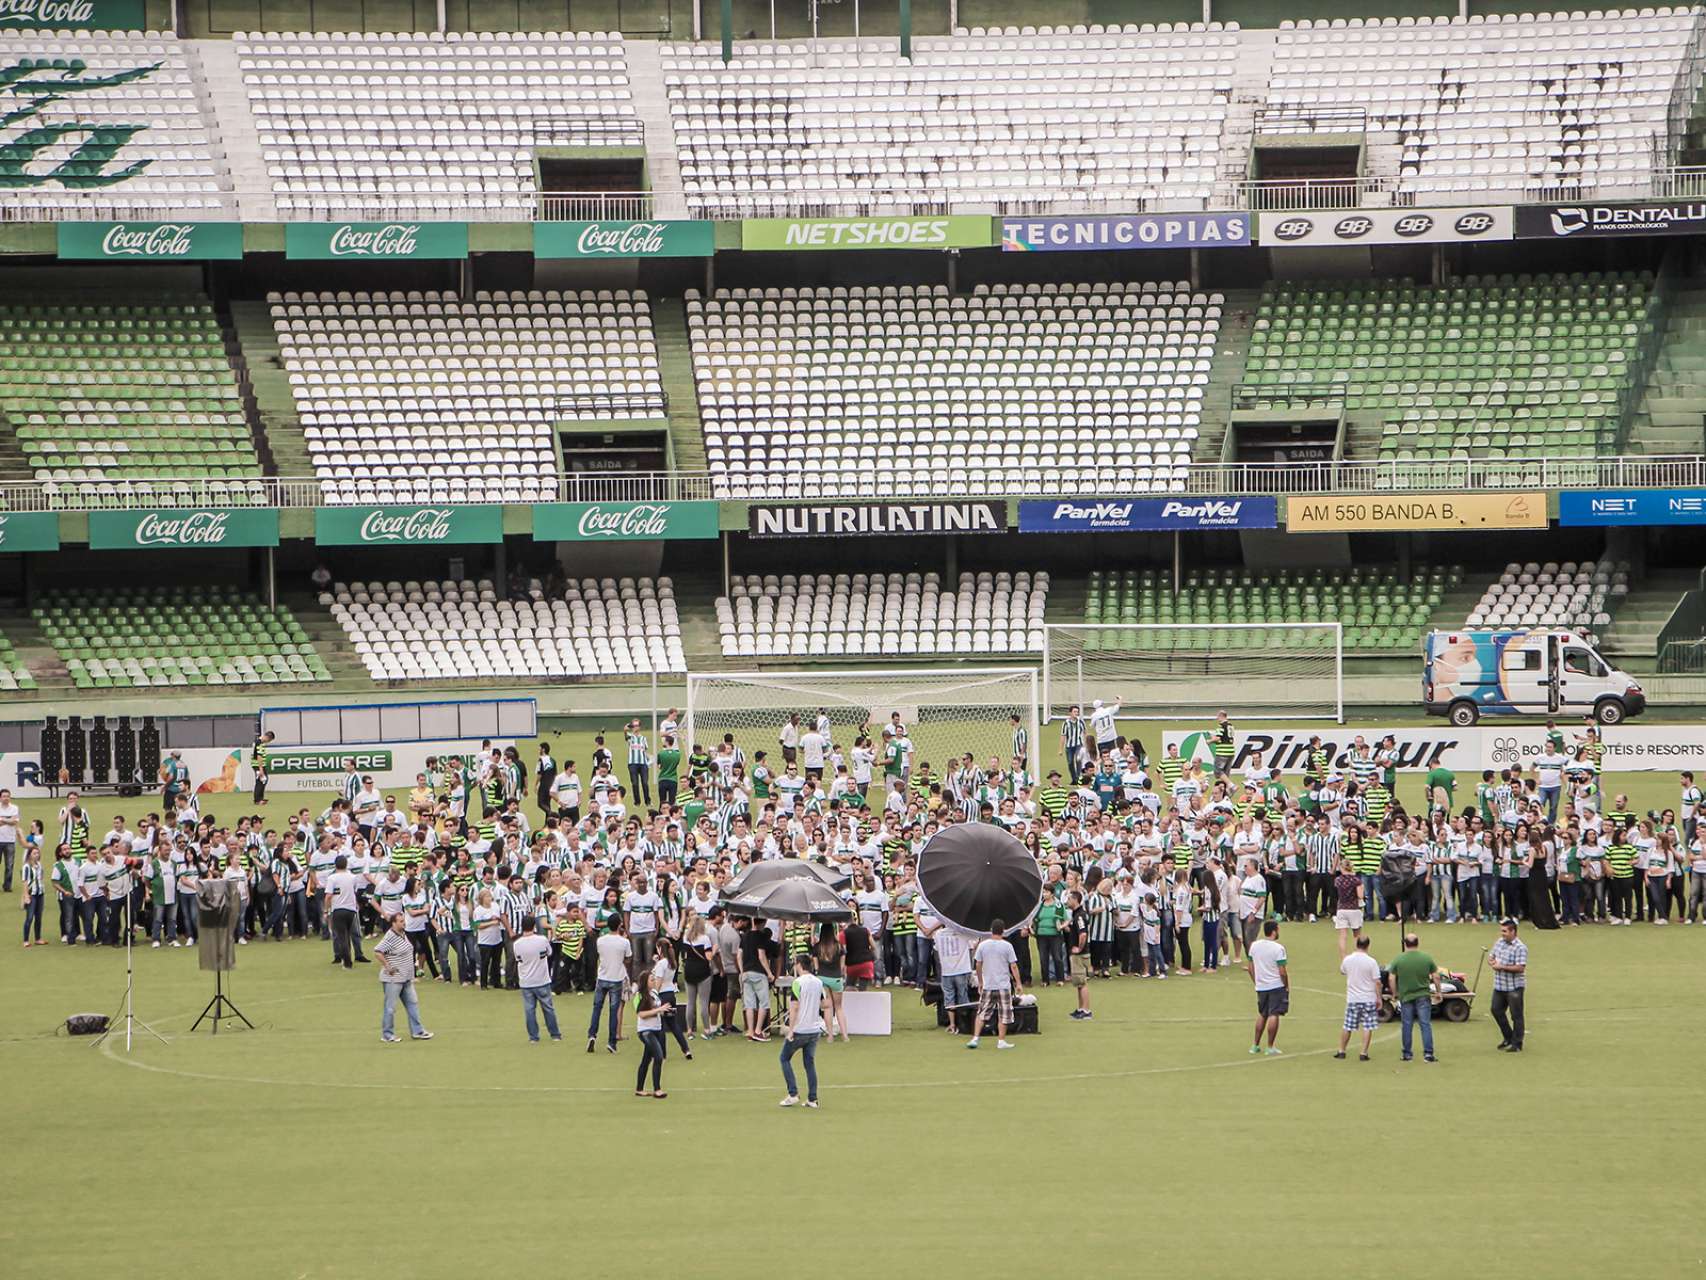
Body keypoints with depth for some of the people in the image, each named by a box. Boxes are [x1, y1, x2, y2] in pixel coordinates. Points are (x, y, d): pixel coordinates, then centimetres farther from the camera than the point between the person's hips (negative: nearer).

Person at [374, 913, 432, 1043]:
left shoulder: (403, 935, 9)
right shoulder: (390, 938, -19)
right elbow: (378, 952, -27)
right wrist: (388, 967, -22)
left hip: (406, 978, 9)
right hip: (393, 979, -9)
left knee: (412, 1003, 12)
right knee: (391, 1007, 1)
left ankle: (417, 1031, 19)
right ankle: (387, 1034, 11)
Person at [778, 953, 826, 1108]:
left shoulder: (798, 983, -14)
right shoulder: (818, 983, 5)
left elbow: (794, 1008, -17)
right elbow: (822, 1004, 14)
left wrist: (790, 1029, -15)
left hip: (799, 1030, -6)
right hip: (815, 1030, 6)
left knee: (785, 1058, 11)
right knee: (810, 1063, 11)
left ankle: (793, 1094, 2)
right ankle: (812, 1099, 6)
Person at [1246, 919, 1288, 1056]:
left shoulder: (1254, 945, 2)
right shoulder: (1278, 948, -15)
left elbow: (1250, 968, 9)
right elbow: (1282, 972, -15)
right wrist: (1287, 986, -1)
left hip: (1260, 987, 6)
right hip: (1276, 986, -6)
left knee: (1261, 1015, 19)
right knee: (1273, 1016, -1)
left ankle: (1256, 1045, 21)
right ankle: (1270, 1047, -1)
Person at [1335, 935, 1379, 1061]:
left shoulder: (1347, 960, -3)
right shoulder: (1371, 962, -13)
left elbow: (1341, 970, 19)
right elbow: (1377, 982, -11)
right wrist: (1379, 998, -2)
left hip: (1352, 998, 3)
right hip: (1369, 999, -3)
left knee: (1347, 1027, 13)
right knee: (1367, 1028, 3)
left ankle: (1341, 1051, 19)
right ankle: (1363, 1053, 0)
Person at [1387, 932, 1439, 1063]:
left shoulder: (1398, 959, -6)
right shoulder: (1426, 958, -4)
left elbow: (1391, 979, -5)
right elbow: (1435, 976, 0)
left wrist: (1394, 993, 9)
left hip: (1405, 997, 0)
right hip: (1423, 996, 0)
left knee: (1407, 1025, 9)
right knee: (1426, 1024, 1)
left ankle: (1407, 1054, 13)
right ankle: (1428, 1053, -5)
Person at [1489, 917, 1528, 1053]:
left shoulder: (1520, 948, -17)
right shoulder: (1499, 942, 8)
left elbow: (1520, 968, -24)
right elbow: (1491, 957, 18)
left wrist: (1501, 967, -22)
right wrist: (1491, 962, -7)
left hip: (1514, 987, -8)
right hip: (1499, 985, 8)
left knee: (1516, 1015, 1)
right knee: (1496, 1010, 13)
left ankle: (1517, 1044, 10)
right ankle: (1508, 1038, 30)